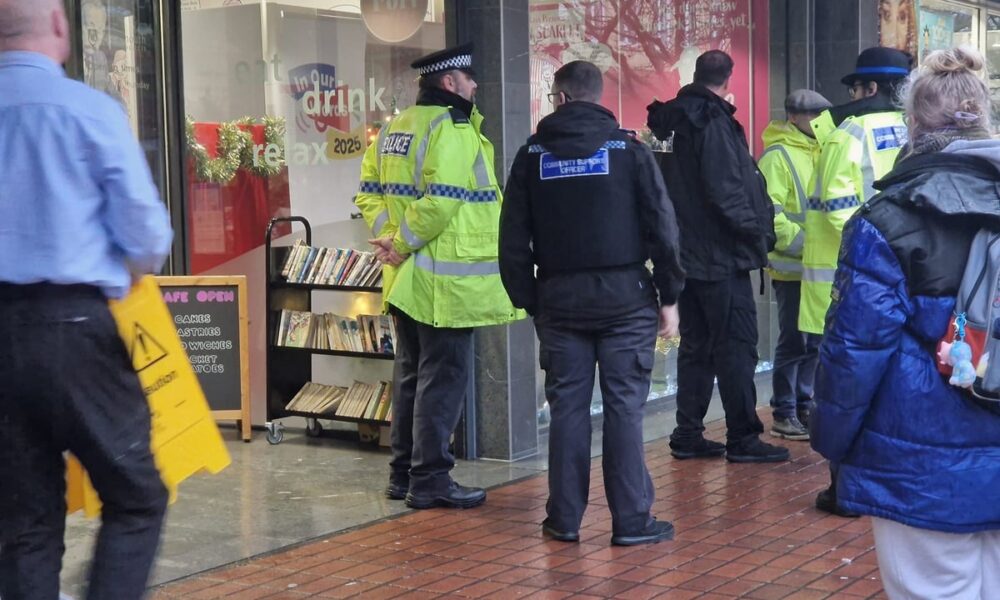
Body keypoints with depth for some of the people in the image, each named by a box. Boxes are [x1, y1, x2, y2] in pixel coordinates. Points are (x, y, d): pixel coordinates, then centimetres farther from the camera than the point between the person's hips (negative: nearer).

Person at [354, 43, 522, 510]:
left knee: (410, 376, 16)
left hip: (406, 280, 9)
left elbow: (369, 192, 10)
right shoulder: (452, 129, -15)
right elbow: (441, 202, -24)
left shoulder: (393, 129, 13)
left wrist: (389, 235, 0)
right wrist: (403, 243, -14)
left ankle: (403, 473, 23)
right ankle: (430, 480, 2)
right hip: (446, 281, -9)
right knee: (444, 379, -2)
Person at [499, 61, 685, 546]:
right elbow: (662, 228, -4)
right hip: (625, 297, -2)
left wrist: (528, 301, 11)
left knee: (567, 406, 7)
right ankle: (632, 520, 3)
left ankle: (564, 519, 12)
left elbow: (513, 239, 5)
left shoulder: (532, 154, 5)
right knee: (625, 406, 1)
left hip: (559, 300, 2)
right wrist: (669, 296, 3)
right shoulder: (628, 150, 0)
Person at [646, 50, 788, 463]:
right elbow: (726, 192, -21)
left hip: (687, 255, 9)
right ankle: (742, 438, 1)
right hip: (720, 257, -9)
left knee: (696, 345, 14)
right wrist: (758, 234, -11)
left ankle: (688, 435, 16)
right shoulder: (714, 123, -14)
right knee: (736, 345, -2)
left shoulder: (675, 122, 13)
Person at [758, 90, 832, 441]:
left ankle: (803, 405, 23)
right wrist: (802, 243, -22)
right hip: (792, 267, -7)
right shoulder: (777, 156, -10)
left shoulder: (816, 152, 15)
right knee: (793, 342, -3)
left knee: (813, 341, 13)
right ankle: (784, 415, 6)